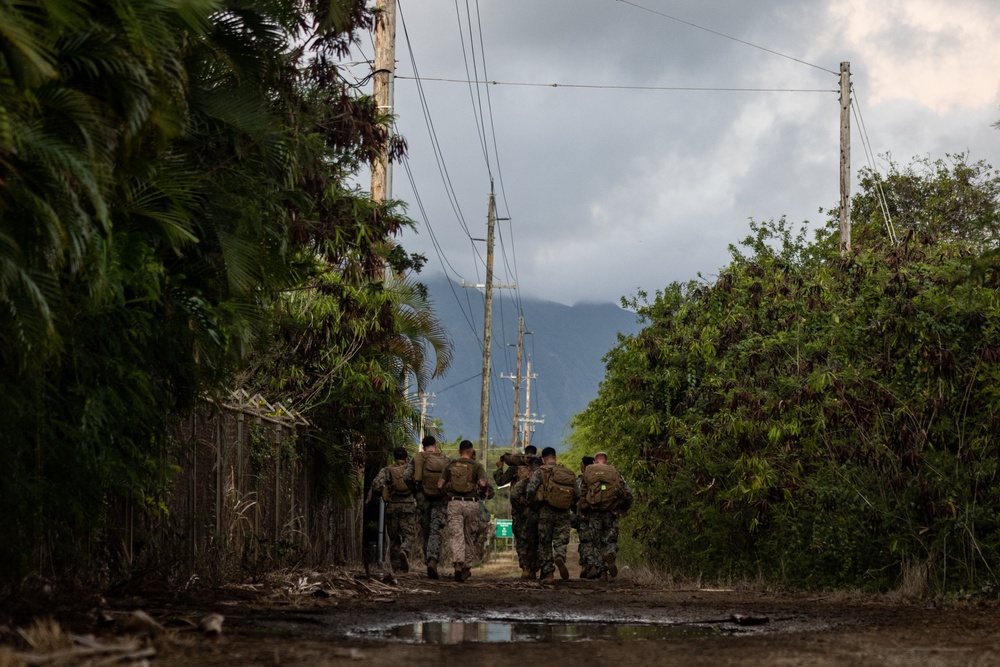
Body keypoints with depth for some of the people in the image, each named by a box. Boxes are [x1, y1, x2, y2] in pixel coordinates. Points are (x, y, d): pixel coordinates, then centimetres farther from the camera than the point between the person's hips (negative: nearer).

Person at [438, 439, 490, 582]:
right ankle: (467, 567, 19)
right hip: (471, 503, -1)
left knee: (457, 536, -5)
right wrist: (483, 492, 8)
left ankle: (458, 563, -28)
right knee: (470, 537, 13)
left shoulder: (450, 466, 8)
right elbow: (483, 483, -13)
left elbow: (440, 485, 3)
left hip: (454, 502, 1)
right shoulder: (476, 466, 1)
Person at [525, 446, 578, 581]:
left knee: (545, 544, 9)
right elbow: (576, 495, 6)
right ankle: (560, 558, -25)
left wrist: (535, 501, 6)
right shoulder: (569, 473, 8)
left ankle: (548, 572, 7)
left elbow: (530, 490, -14)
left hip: (546, 511, -2)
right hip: (563, 513, 2)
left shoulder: (540, 472, -3)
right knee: (560, 541, 7)